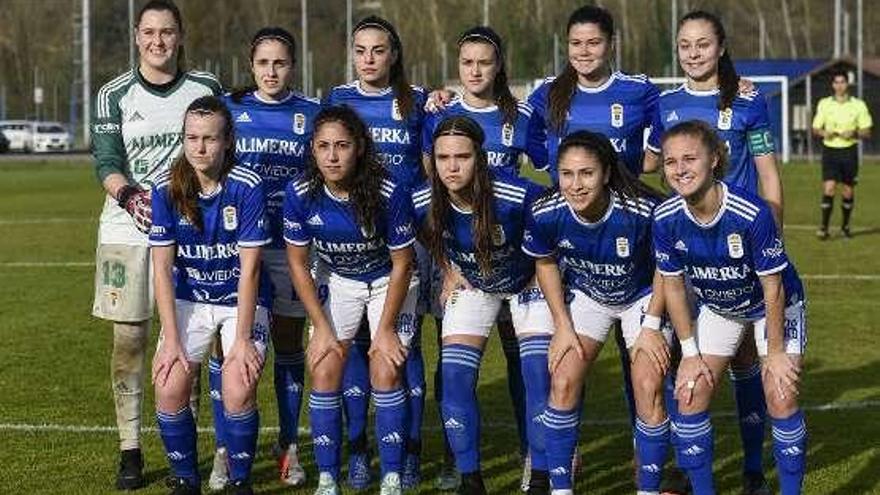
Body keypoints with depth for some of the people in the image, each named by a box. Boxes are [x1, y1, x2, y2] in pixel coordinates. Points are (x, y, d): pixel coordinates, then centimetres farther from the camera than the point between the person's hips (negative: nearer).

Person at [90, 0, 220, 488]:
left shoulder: (206, 87, 6)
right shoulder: (115, 94, 1)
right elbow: (106, 162, -8)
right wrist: (130, 196, -27)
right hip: (127, 230, -1)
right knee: (129, 338, 0)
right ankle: (129, 449, 7)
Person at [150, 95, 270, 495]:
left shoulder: (247, 187, -17)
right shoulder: (167, 188, -11)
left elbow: (249, 269, -16)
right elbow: (162, 267, -9)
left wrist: (243, 338, -18)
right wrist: (171, 339, -14)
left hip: (242, 300, -2)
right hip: (188, 299, 2)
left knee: (238, 391, -21)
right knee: (169, 388, -15)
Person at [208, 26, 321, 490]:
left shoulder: (312, 114, 4)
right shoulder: (228, 108, 4)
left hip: (291, 244, 0)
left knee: (289, 344, 8)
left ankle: (288, 446, 19)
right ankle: (225, 449, 8)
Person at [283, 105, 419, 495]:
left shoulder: (389, 194, -29)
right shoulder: (301, 193, -22)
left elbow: (401, 264, -16)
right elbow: (298, 262, -9)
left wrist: (385, 329, -14)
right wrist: (322, 327, -11)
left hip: (388, 280, -2)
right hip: (335, 280, 3)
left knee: (386, 371, -13)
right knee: (324, 369, -8)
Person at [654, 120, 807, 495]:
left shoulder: (753, 213, -35)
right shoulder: (666, 219, -22)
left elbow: (773, 286, -24)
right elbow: (673, 284, -9)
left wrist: (776, 351, -17)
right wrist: (690, 353, -7)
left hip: (772, 307, -4)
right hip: (717, 309, 4)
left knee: (781, 398, -14)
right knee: (690, 394, -5)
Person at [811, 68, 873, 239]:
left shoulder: (858, 105, 1)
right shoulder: (824, 104, 3)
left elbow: (866, 132, 3)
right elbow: (815, 129, 9)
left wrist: (854, 134, -17)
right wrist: (824, 133, -13)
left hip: (849, 151, 1)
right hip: (830, 150, 0)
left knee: (848, 192, 7)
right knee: (829, 188, -13)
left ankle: (845, 226, 25)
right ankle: (824, 227, -8)